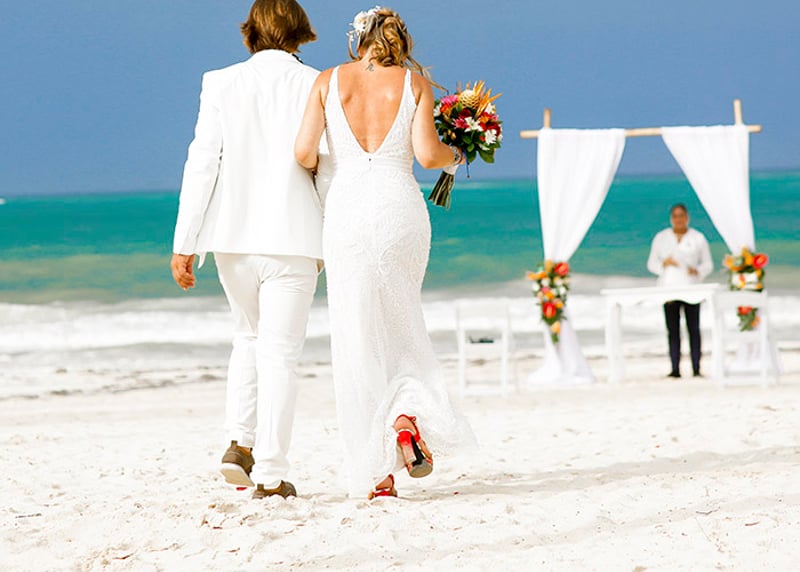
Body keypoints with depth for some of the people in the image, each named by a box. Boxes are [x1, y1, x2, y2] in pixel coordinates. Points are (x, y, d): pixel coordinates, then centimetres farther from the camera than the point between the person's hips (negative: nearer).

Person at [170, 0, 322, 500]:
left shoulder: (221, 84, 1)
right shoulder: (315, 86, -2)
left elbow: (202, 165, -2)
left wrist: (185, 244, 0)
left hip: (233, 234, 2)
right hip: (293, 238, -2)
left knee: (250, 335, 24)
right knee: (279, 351, 2)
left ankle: (240, 442, 12)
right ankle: (270, 474, -1)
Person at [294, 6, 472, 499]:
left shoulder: (330, 81, 7)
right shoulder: (414, 84, 5)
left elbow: (304, 152, -2)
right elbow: (427, 154, -6)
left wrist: (321, 167, 20)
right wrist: (456, 155, 15)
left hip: (347, 207, 0)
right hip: (400, 208, 0)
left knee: (358, 338, 3)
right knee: (400, 325, 21)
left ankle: (376, 473, 1)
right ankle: (408, 413, -5)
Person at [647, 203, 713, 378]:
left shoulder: (698, 238, 9)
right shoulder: (661, 238, 12)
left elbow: (708, 264, 9)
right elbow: (651, 264, 11)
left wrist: (697, 271, -12)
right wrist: (664, 263, -9)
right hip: (669, 288, 1)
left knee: (694, 329, -5)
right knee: (672, 329, -3)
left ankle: (696, 368, -4)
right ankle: (675, 368, -3)